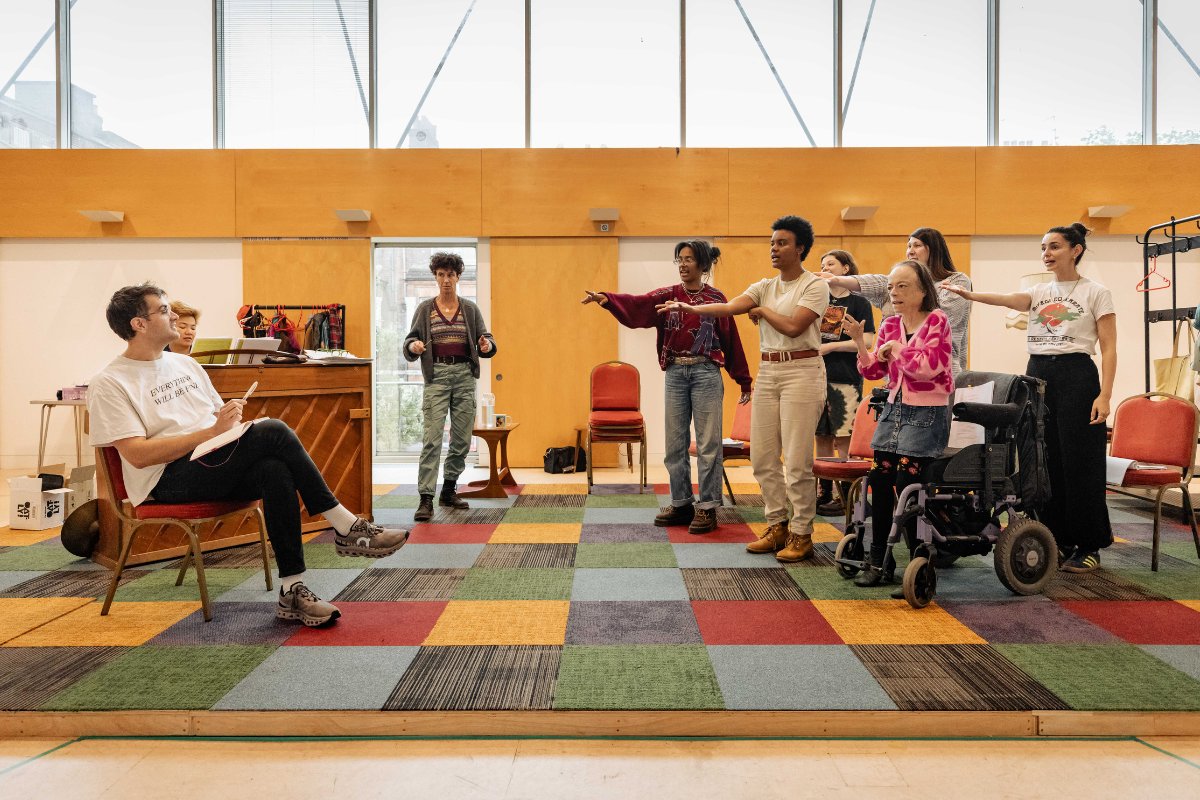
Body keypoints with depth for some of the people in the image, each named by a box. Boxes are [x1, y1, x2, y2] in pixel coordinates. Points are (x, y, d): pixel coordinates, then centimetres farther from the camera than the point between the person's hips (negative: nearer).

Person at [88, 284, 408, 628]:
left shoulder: (185, 364, 20)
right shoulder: (110, 384, -2)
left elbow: (220, 416, 23)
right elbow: (138, 455, -13)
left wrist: (231, 417, -3)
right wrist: (211, 431, -18)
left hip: (216, 468, 6)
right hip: (168, 480, -6)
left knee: (276, 470, -31)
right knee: (273, 432, -28)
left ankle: (292, 590, -30)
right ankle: (347, 528, -22)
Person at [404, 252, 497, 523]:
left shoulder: (470, 309, 10)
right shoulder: (425, 309, 7)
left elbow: (485, 338, 9)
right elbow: (410, 340, 7)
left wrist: (487, 345, -14)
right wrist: (413, 346, -16)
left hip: (465, 375, 3)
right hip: (437, 376, -2)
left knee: (462, 438, 6)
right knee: (432, 438, -11)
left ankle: (449, 491, 20)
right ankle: (426, 499, -12)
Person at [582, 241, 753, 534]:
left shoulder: (716, 299, 1)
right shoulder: (667, 296, 6)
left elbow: (731, 340, 2)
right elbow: (635, 305, -9)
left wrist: (743, 380, 5)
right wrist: (606, 298, -28)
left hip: (706, 374, -3)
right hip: (675, 374, 4)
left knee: (707, 444, 0)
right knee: (675, 444, 9)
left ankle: (707, 508, 8)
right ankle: (682, 505, 20)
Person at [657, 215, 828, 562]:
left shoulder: (815, 286, -4)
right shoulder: (765, 287, 13)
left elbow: (793, 327, -18)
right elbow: (730, 307, -4)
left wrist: (762, 311, -2)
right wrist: (690, 307, -18)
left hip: (801, 372, -6)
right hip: (767, 372, 6)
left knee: (796, 461, -5)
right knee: (762, 456, 7)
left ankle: (801, 534, 8)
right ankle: (777, 526, 21)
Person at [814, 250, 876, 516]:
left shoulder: (858, 302, 1)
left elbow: (867, 342, -9)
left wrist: (830, 347, -14)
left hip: (845, 379, -5)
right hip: (817, 376, 5)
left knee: (843, 438, -3)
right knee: (821, 437, 7)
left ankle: (846, 496, 3)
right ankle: (825, 493, 16)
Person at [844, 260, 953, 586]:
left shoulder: (936, 321, -8)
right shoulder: (890, 325, 8)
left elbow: (929, 367, -21)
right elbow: (873, 372, 7)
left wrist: (896, 347, -10)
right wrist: (860, 341, -8)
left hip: (927, 412, -6)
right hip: (894, 409, 6)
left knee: (905, 483, -11)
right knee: (878, 480, 0)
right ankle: (878, 561, 10)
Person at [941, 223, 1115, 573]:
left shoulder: (1096, 293, 0)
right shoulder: (1039, 292, 12)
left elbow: (1109, 349, -4)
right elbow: (1010, 299, -11)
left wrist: (1104, 395, -14)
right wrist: (971, 295, -31)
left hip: (1076, 376, -5)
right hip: (1037, 375, 5)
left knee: (1079, 462, -4)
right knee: (1044, 462, 6)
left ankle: (1088, 546, 9)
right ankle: (1058, 540, 17)